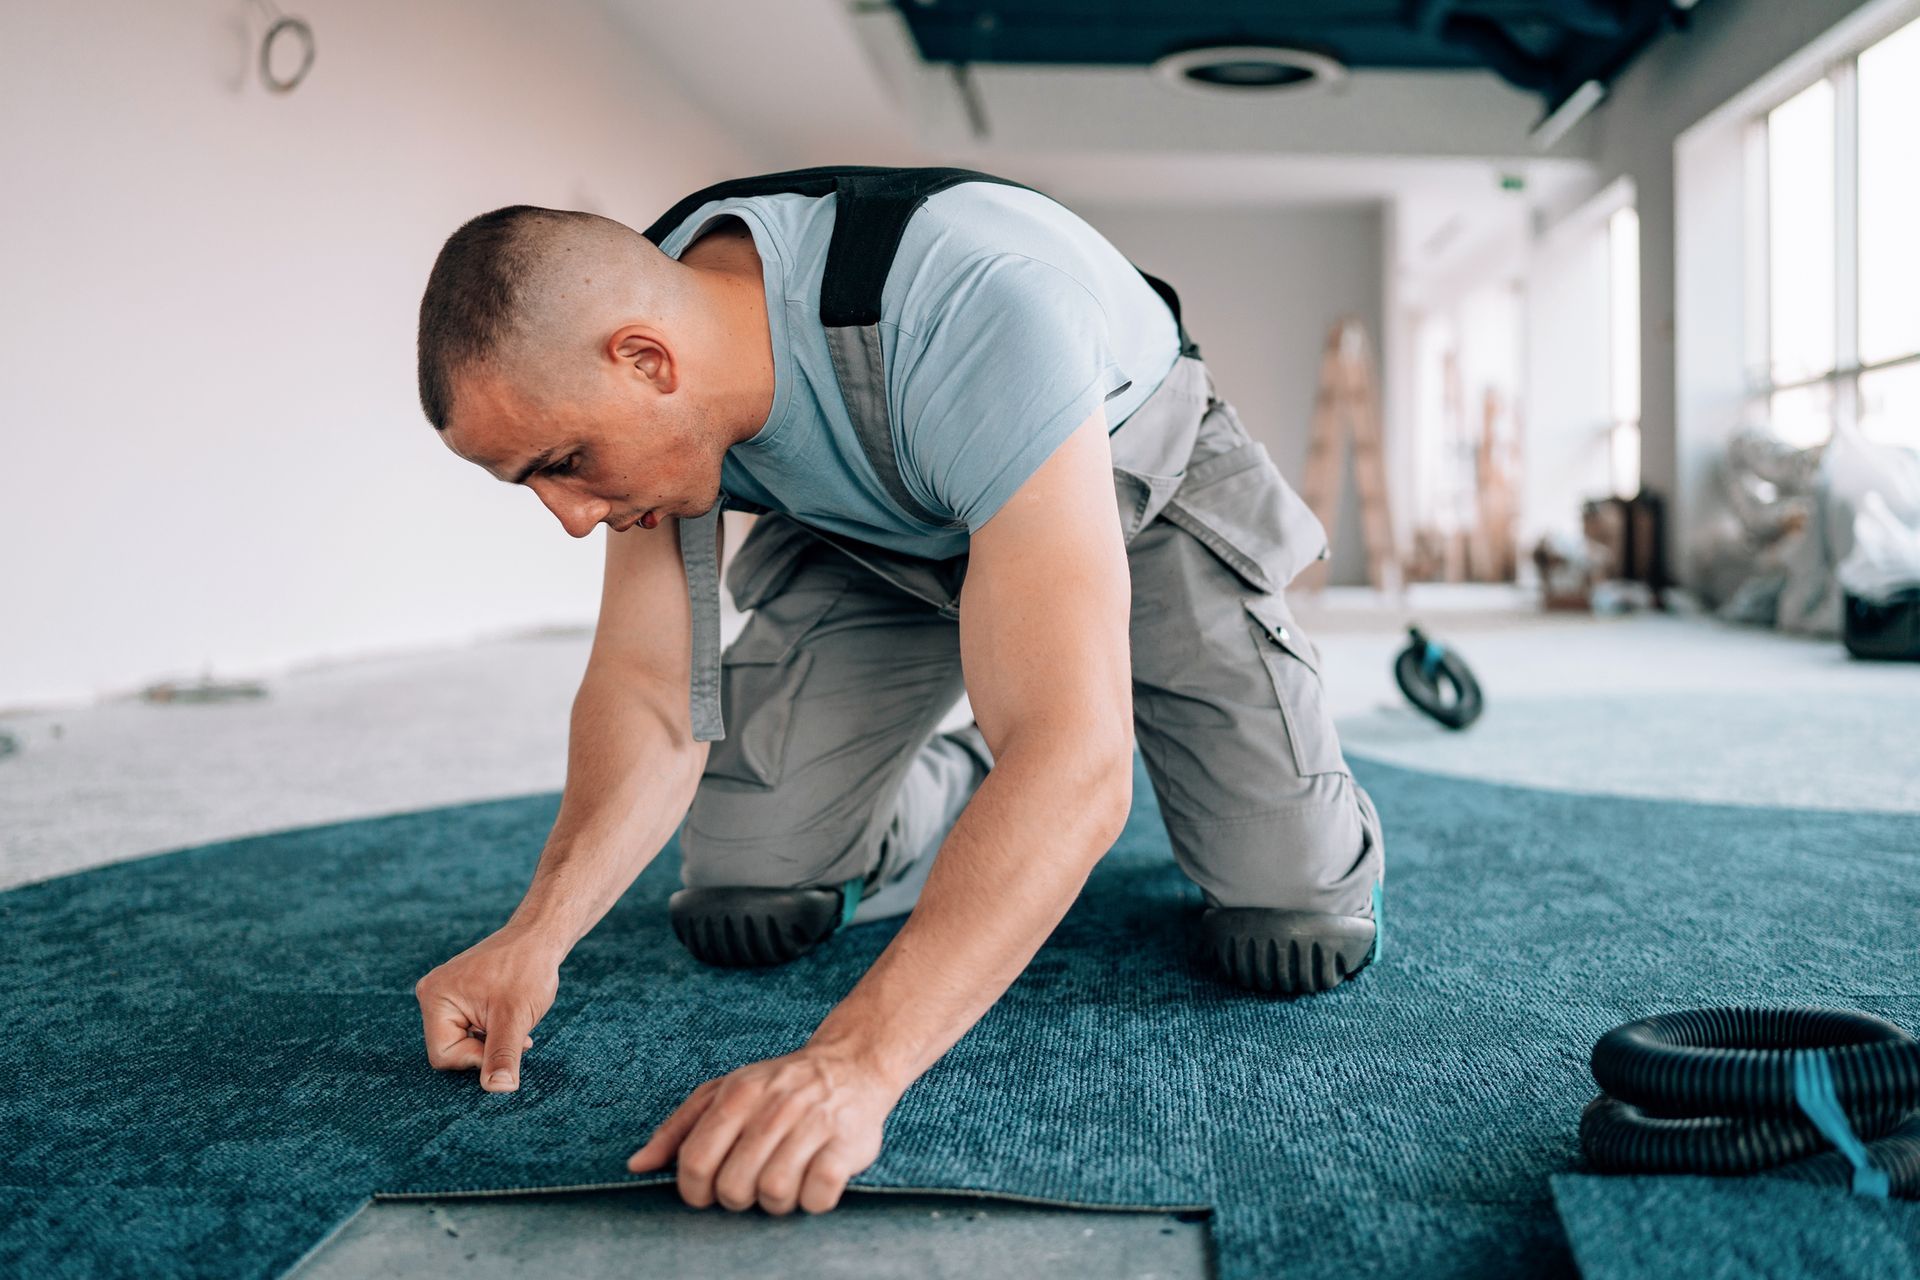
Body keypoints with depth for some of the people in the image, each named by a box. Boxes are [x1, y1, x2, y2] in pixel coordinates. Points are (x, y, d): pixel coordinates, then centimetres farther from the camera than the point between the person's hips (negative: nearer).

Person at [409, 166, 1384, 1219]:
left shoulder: (970, 309, -43)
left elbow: (1072, 756, -48)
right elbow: (646, 682, -16)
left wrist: (853, 1061, -56)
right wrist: (540, 927, -31)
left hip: (1133, 500, -4)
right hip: (880, 534, 5)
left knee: (1295, 934, -16)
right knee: (741, 905, -8)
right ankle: (956, 790, 22)